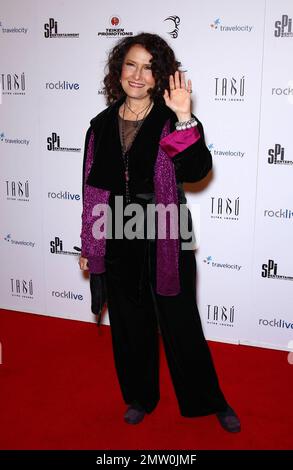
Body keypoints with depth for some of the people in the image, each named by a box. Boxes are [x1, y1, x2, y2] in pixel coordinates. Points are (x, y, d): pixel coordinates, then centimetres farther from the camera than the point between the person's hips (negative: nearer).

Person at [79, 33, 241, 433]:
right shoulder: (102, 125, 4)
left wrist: (185, 118, -34)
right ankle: (140, 396, 38)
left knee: (180, 322, 9)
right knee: (130, 323, 16)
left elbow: (197, 170, -23)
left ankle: (209, 400, 31)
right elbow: (92, 189, 7)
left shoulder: (171, 122, -7)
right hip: (119, 242, 4)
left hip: (165, 241, -3)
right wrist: (88, 246, 9)